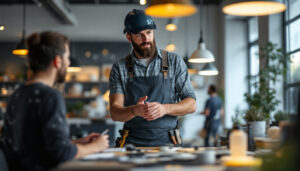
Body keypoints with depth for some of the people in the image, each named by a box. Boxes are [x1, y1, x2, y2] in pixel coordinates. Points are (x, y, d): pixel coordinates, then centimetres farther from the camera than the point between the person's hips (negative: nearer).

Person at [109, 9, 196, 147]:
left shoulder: (174, 61, 6)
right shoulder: (120, 68, 6)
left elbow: (191, 104, 4)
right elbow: (115, 113, -1)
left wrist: (165, 108, -16)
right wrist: (135, 111, -23)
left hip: (166, 141, 0)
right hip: (133, 142, 0)